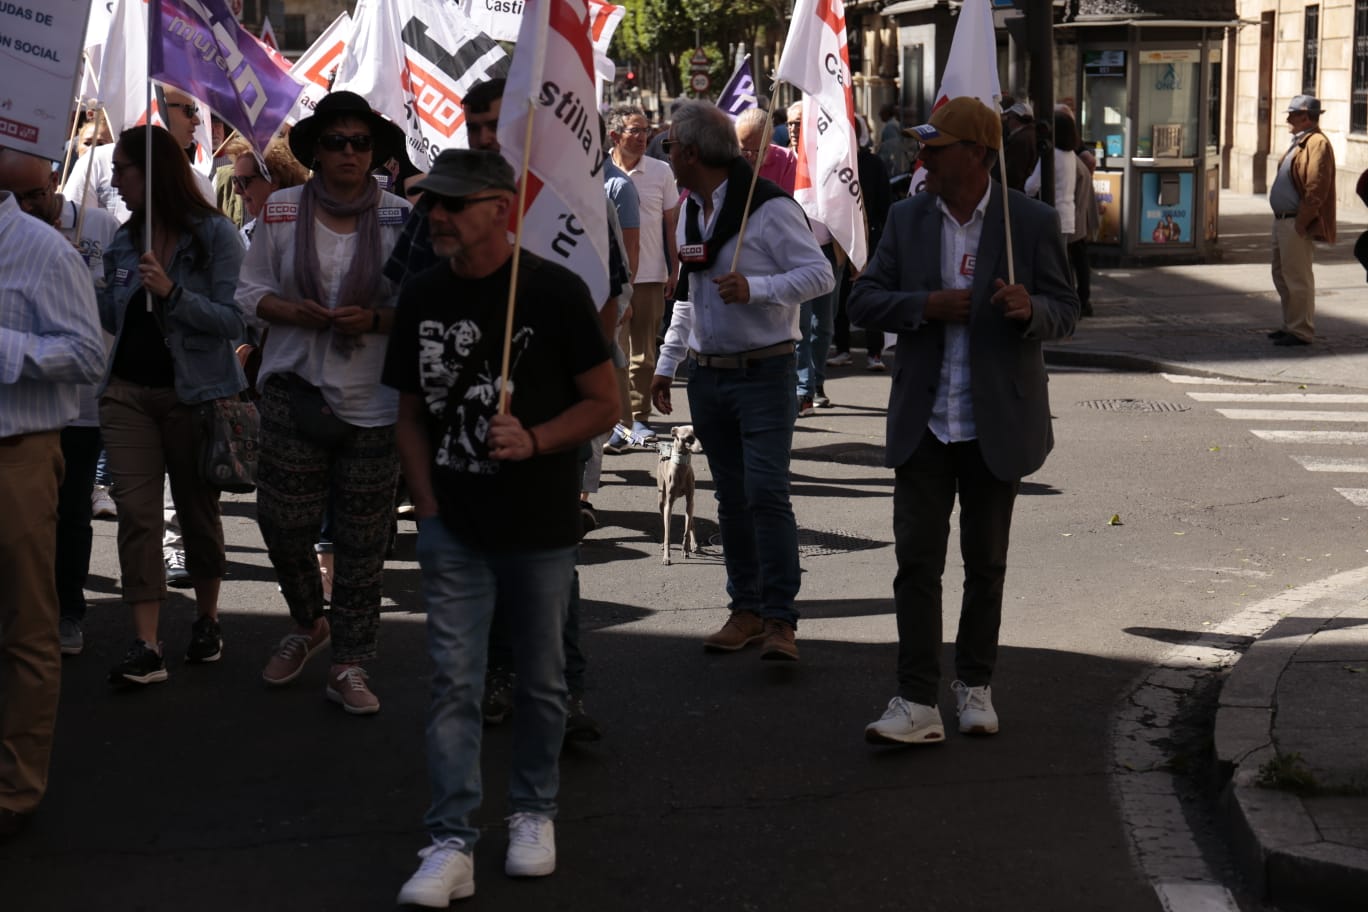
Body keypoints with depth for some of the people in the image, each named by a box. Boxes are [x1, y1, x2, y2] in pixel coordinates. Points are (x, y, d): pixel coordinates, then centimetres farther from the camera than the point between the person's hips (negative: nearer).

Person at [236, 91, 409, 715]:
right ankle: (308, 625, 29)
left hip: (372, 399, -1)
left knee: (362, 537, 2)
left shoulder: (400, 217, -1)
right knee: (282, 520, -1)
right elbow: (251, 293, 8)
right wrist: (296, 312, -11)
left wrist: (375, 319, -16)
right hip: (295, 388, 1)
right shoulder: (281, 211, 4)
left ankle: (349, 664, 14)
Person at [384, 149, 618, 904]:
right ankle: (451, 843, 1)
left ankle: (534, 814, 29)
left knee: (540, 680, 11)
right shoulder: (421, 298, 3)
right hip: (454, 529, 2)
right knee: (453, 683, -2)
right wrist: (426, 508, 1)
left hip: (540, 527, -2)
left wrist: (534, 440, -22)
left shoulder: (555, 293, -9)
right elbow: (412, 413, 11)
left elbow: (603, 404, -5)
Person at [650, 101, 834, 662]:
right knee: (731, 498, 10)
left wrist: (755, 289, -25)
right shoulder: (690, 214, 14)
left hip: (764, 372, -7)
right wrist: (666, 364, 23)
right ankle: (746, 610, 18)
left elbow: (820, 275, -14)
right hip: (707, 375, 7)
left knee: (766, 492, -13)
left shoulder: (768, 207, -11)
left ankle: (780, 620, -9)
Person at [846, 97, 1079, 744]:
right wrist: (927, 305, -16)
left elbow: (1065, 313, -3)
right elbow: (863, 301, 2)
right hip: (924, 422, 2)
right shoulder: (907, 218, 4)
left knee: (986, 562, 11)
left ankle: (974, 685, 27)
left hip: (996, 423, -1)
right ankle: (918, 703, -2)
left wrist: (1030, 309, -26)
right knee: (916, 559, -4)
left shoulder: (1032, 222, -4)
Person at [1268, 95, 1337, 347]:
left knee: (1297, 279, -5)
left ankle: (1302, 332, 1)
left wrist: (1300, 222, -21)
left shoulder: (1317, 144, -15)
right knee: (1282, 275, 16)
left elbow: (1316, 189, -21)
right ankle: (1291, 326, 26)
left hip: (1297, 224, -10)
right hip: (1282, 221, 10)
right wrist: (1281, 220, 16)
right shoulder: (1299, 143, 17)